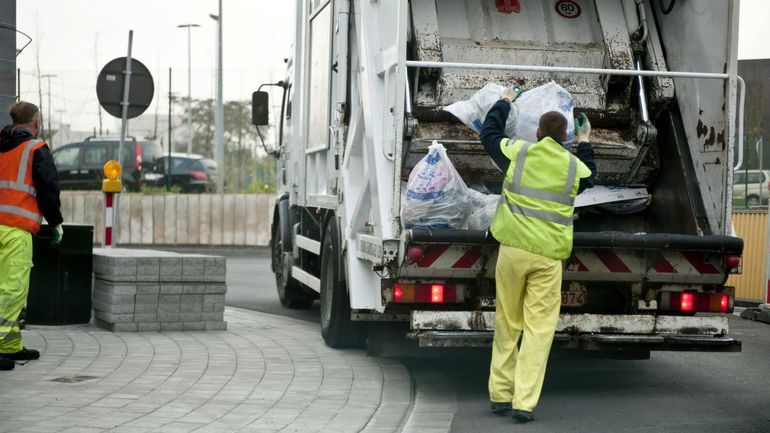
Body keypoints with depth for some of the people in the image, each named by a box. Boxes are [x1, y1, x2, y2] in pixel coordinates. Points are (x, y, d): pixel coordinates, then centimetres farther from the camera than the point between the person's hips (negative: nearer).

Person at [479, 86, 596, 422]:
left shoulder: (518, 152, 1)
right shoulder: (574, 165, 3)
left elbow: (488, 133, 20)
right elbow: (590, 179, 28)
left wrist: (504, 103, 34)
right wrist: (585, 143, 39)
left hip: (513, 249, 1)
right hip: (548, 256, -1)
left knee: (507, 325, 14)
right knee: (539, 329, 1)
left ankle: (500, 395, 18)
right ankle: (524, 403, -4)